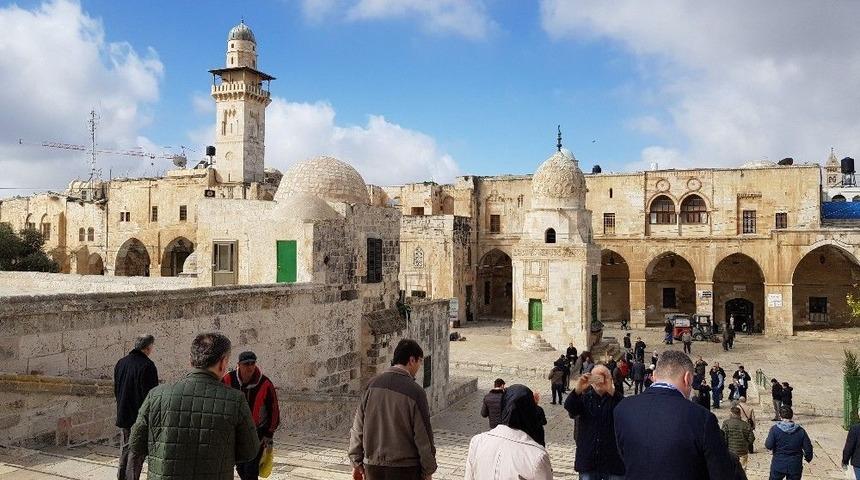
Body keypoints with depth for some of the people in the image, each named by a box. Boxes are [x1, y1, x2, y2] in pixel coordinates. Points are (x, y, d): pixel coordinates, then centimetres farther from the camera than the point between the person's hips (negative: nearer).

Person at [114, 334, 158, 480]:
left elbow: (116, 389, 16)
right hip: (140, 416, -7)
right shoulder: (147, 365, -18)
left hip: (123, 415, 7)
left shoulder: (121, 363, 7)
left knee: (125, 448, 19)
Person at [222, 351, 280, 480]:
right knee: (240, 466, 14)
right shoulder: (228, 380, -13)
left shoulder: (265, 384, -18)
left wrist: (269, 434, -4)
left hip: (258, 432, -3)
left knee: (251, 468, -8)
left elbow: (274, 410, -7)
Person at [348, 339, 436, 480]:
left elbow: (357, 428, 2)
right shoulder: (415, 392, -15)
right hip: (405, 468, -4)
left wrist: (357, 462, 11)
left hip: (373, 468, 4)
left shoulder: (372, 385, -1)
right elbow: (423, 437, -11)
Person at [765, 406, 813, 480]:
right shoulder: (800, 431, -5)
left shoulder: (775, 429, -12)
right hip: (795, 467, 2)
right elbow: (808, 448, -2)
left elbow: (769, 446, -15)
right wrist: (808, 457, 18)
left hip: (778, 465, -2)